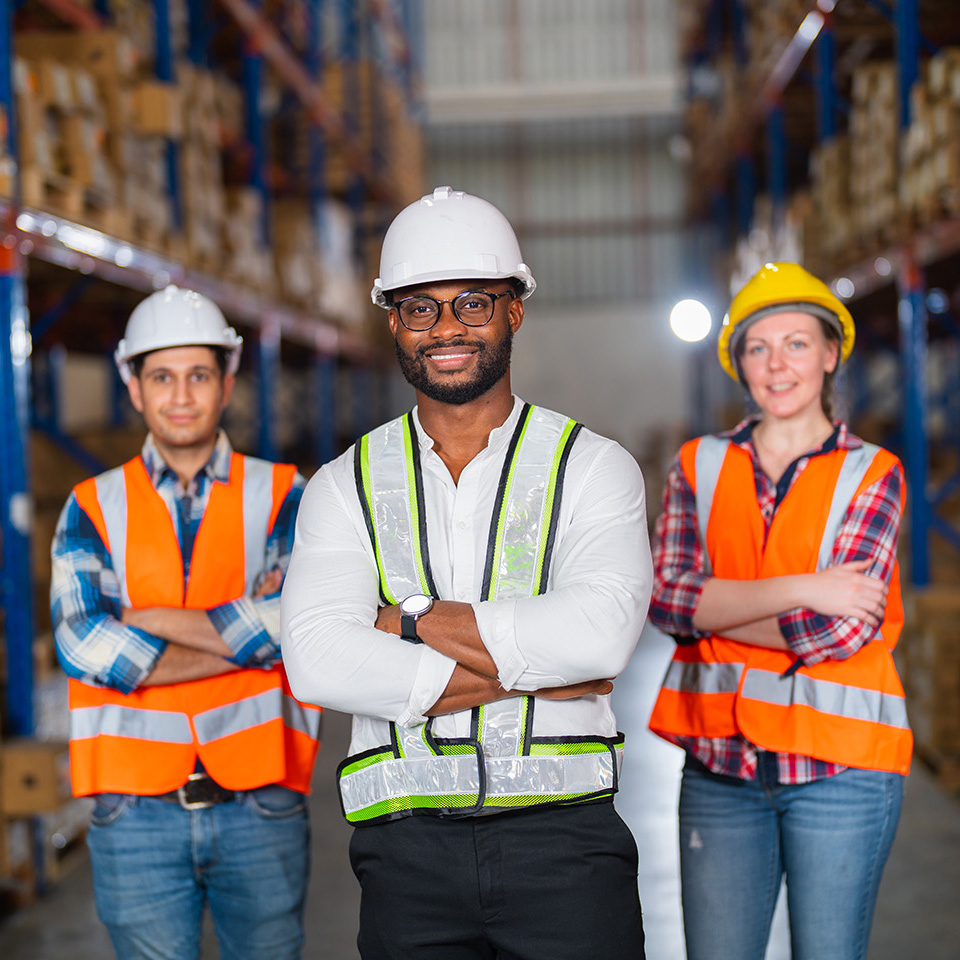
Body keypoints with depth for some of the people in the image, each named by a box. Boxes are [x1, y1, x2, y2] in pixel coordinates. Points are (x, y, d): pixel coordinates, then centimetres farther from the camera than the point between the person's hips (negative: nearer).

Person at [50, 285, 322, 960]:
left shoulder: (282, 495, 5)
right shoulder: (93, 507, 6)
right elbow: (83, 646, -9)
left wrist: (147, 619, -8)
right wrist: (244, 631, -11)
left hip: (260, 803, 0)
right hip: (138, 810, 1)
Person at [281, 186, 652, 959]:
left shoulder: (592, 466, 4)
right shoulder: (346, 486, 8)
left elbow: (602, 631, -14)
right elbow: (318, 662, -8)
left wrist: (413, 621, -10)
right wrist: (526, 675, -11)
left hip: (563, 836, -1)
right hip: (409, 845, 1)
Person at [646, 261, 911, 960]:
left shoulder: (873, 475, 1)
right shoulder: (700, 466, 8)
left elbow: (841, 626, -11)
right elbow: (664, 598, -7)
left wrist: (714, 608, -8)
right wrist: (799, 590, -16)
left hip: (836, 763, -2)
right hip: (721, 761, 2)